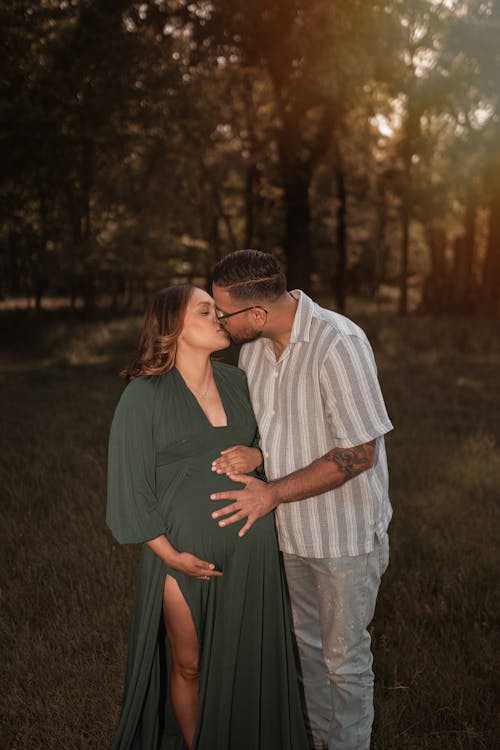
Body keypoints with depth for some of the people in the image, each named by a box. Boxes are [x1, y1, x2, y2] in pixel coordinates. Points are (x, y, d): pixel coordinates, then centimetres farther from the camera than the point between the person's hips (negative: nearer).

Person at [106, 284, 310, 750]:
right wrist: (170, 555, -12)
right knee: (189, 665, 12)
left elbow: (270, 437, 19)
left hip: (249, 548, 4)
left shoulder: (236, 381, 5)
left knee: (244, 661, 13)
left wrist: (258, 456, -5)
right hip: (185, 553, -4)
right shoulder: (144, 396, -10)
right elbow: (128, 485, -9)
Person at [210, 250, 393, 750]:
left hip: (345, 535, -7)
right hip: (290, 527, 7)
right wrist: (239, 454, -9)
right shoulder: (253, 346, -2)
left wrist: (272, 493, -23)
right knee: (305, 644, 23)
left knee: (344, 658, 11)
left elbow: (359, 452, -25)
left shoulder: (339, 344, -26)